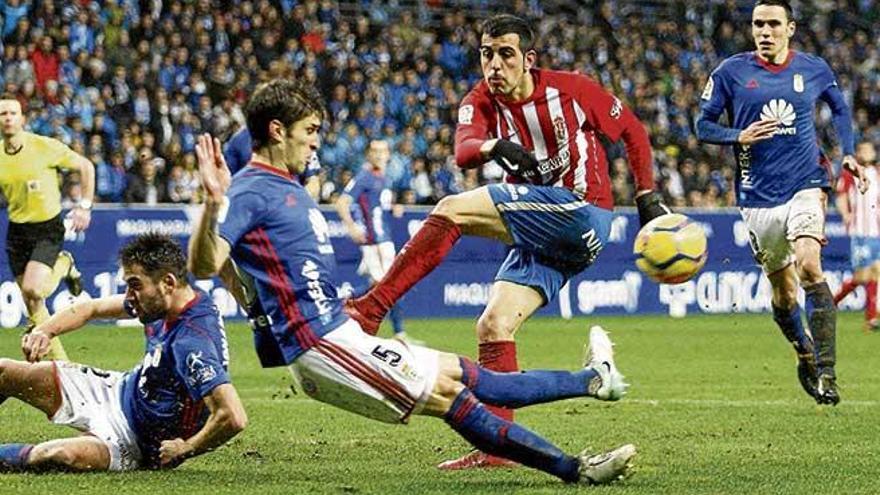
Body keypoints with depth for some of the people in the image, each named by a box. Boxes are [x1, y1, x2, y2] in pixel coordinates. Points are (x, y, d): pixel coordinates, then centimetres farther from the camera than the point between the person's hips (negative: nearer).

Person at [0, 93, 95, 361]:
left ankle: (64, 266, 10)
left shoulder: (45, 147, -13)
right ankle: (59, 360, 19)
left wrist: (85, 206, -6)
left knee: (32, 289, -23)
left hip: (48, 228, -4)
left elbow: (86, 167, -1)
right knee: (31, 305, 3)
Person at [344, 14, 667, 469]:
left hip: (582, 214, -7)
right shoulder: (480, 102, 4)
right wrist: (494, 146, -41)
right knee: (493, 327, -6)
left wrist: (647, 198, 5)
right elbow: (463, 152, -18)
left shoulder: (569, 89, -6)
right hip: (541, 233, 7)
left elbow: (632, 130, 8)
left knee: (452, 210, -19)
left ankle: (370, 309, -20)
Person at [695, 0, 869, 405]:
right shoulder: (731, 72, -1)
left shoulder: (814, 69, 4)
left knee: (809, 267, -22)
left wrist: (847, 154, 9)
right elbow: (703, 126, 3)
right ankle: (806, 357, 34)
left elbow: (839, 107, 23)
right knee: (782, 292, 7)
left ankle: (826, 372, -23)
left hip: (806, 185, -1)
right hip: (758, 197, 1)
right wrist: (740, 136, -16)